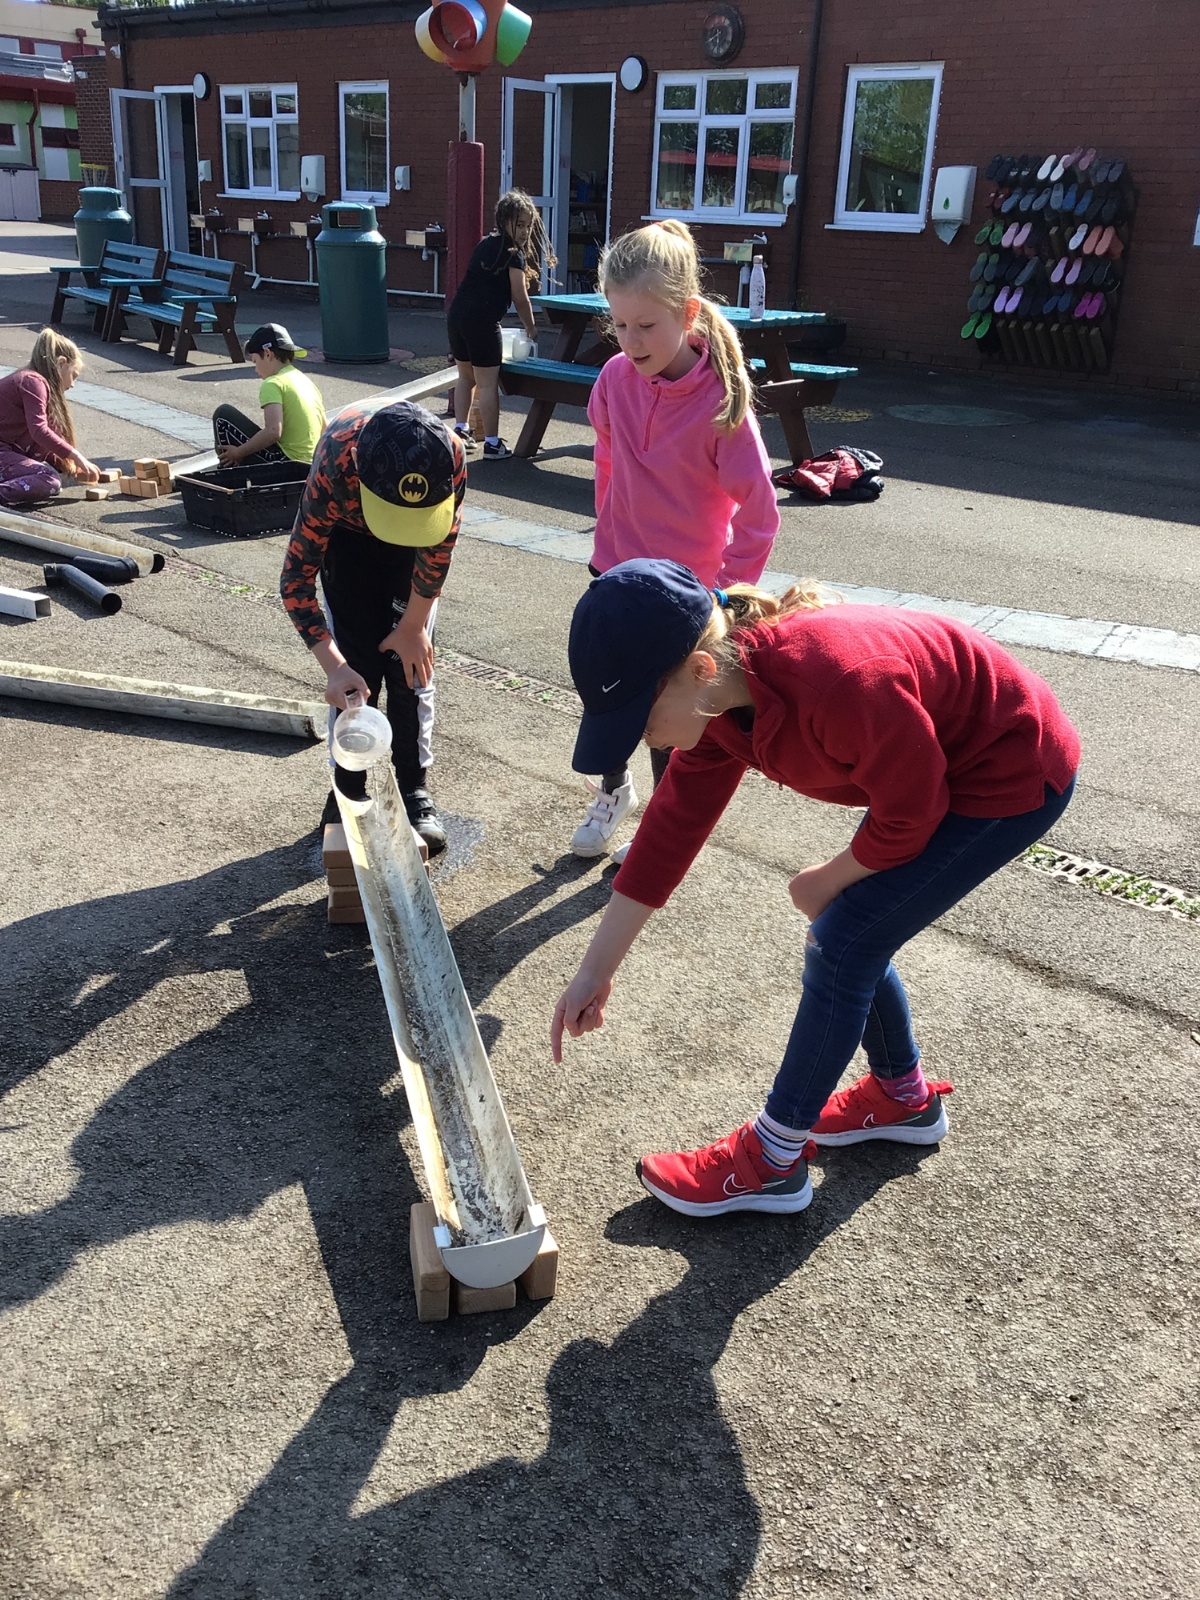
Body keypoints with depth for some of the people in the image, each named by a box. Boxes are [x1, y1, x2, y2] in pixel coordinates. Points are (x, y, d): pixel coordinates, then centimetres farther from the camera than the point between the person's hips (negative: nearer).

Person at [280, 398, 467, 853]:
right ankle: (348, 794, 9)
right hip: (347, 533, -1)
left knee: (411, 661, -5)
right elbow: (296, 578, -32)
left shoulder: (451, 458, -39)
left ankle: (413, 791, 7)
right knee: (357, 669, -6)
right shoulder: (334, 469, -42)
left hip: (419, 537, 1)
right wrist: (333, 666, -39)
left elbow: (440, 542, -19)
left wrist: (413, 625, -12)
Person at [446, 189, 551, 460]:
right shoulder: (514, 253, -6)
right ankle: (492, 444, 1)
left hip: (456, 314, 8)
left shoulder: (485, 243, 18)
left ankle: (460, 430, 24)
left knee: (466, 377, 21)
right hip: (482, 321, -8)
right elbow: (520, 299, -6)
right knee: (488, 384, -3)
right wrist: (530, 329, 8)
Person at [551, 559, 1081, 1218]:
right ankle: (903, 1096, 36)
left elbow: (908, 817, -23)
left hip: (1012, 774, -8)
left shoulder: (840, 685, -39)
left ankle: (771, 1160, 5)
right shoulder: (719, 692, -13)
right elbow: (672, 825, -7)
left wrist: (825, 883, -5)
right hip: (935, 763, 8)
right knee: (851, 938, 10)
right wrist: (595, 971, -5)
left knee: (842, 944, -9)